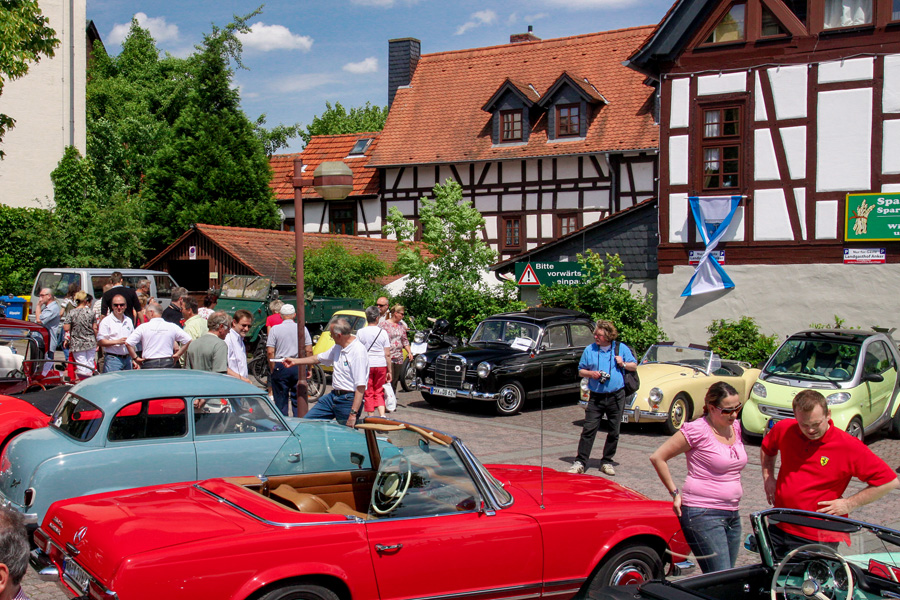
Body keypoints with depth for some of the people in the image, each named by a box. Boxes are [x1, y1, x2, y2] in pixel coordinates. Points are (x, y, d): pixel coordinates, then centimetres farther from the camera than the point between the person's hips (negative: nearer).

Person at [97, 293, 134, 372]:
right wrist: (117, 341, -16)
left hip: (127, 359, 5)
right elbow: (100, 342, -9)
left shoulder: (129, 321, 16)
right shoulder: (106, 321, -3)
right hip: (113, 359, -5)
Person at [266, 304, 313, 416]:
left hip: (281, 368, -2)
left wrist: (272, 369, 3)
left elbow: (270, 352, -7)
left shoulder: (275, 329, -3)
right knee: (298, 401, 9)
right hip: (298, 367, 2)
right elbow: (309, 351, 1)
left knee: (281, 401, 6)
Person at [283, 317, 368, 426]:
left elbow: (361, 386, -25)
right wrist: (294, 361, 36)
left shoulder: (358, 351, -20)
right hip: (333, 395, 9)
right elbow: (319, 358, 29)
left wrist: (353, 414, -27)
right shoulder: (338, 347, 10)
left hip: (349, 400, -9)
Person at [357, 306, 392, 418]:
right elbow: (387, 354, 0)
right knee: (379, 392, 11)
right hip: (381, 365, 1)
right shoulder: (383, 332, 0)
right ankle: (382, 415, -2)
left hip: (366, 365, -1)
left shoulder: (360, 332, -3)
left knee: (368, 392, 7)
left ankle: (370, 416, 8)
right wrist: (389, 371, 6)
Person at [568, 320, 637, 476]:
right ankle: (580, 462, -4)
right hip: (596, 397, 0)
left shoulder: (621, 349, 4)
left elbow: (634, 366, 12)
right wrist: (590, 373, -10)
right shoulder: (589, 350, 5)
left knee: (614, 432, 6)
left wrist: (623, 364, -8)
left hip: (616, 396, 0)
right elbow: (580, 371, 11)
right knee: (589, 430, -7)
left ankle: (607, 462, 18)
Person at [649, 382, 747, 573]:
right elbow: (658, 457, -8)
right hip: (703, 514, -8)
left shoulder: (736, 427, 9)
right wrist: (675, 493, -6)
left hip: (732, 514, 8)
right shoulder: (697, 430, -12)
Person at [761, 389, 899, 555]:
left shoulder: (849, 447, -15)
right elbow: (767, 448, 22)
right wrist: (768, 478, 8)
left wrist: (849, 504, -12)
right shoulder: (784, 429, -3)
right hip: (778, 529, 4)